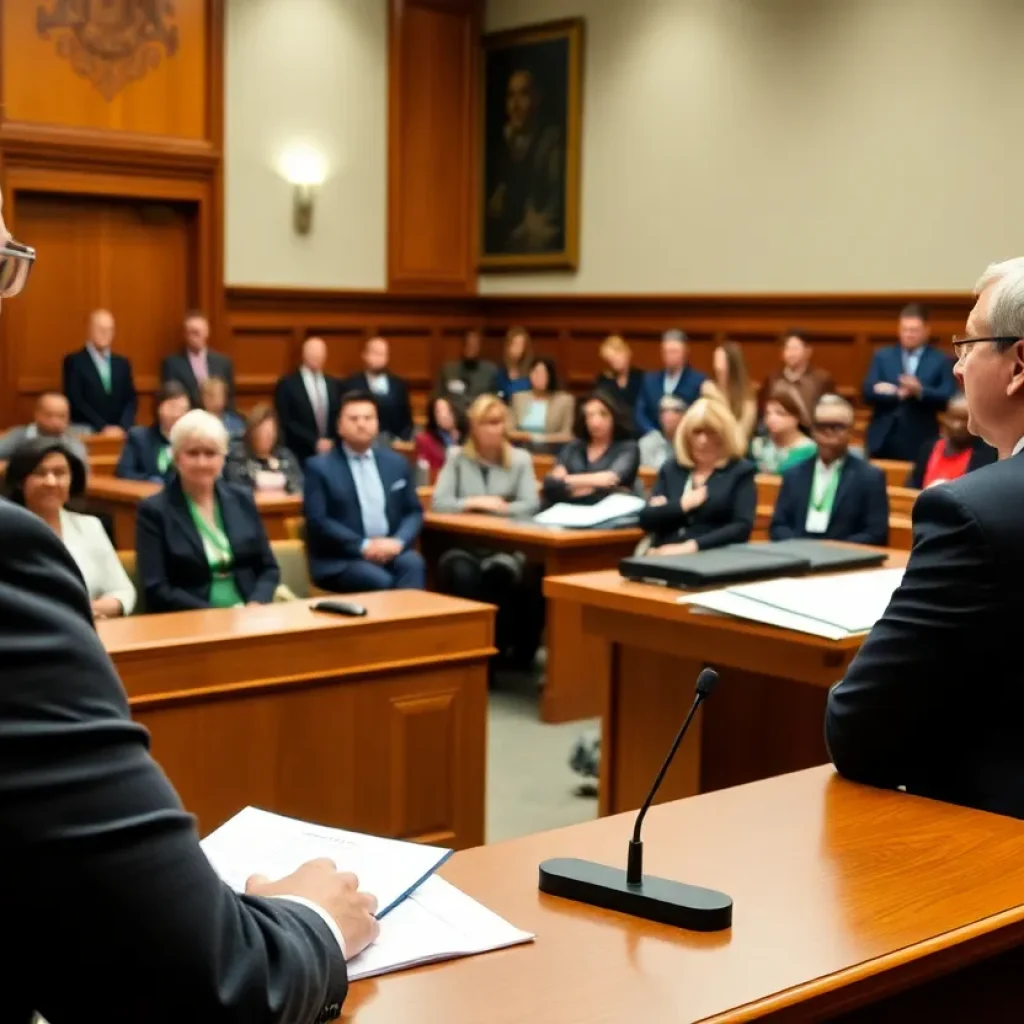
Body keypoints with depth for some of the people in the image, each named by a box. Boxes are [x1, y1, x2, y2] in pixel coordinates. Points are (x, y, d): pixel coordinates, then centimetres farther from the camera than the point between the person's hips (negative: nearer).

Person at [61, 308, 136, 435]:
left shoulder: (123, 363, 16)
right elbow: (76, 401, -5)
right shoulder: (74, 361, 4)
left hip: (120, 433, 3)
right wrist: (103, 427, -12)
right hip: (86, 432, -3)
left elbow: (130, 400, 10)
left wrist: (123, 427, -7)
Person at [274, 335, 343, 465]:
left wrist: (333, 442, -5)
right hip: (300, 455, -4)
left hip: (331, 452, 4)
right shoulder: (287, 384, -1)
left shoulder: (334, 384, 13)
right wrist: (315, 442, -14)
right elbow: (286, 422, -8)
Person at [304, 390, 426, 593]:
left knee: (413, 564, -29)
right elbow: (318, 521, -7)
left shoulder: (397, 462, 16)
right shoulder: (320, 467, 2)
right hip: (340, 559, -4)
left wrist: (398, 542, -8)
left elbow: (414, 512, 14)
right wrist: (364, 546, -17)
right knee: (381, 581, -33)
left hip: (390, 549, 4)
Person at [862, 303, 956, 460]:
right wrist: (898, 394, -15)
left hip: (920, 443, -2)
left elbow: (949, 399, -5)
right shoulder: (882, 356, 9)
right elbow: (868, 392, 0)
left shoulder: (940, 361, 4)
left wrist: (920, 391, -20)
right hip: (883, 440, 2)